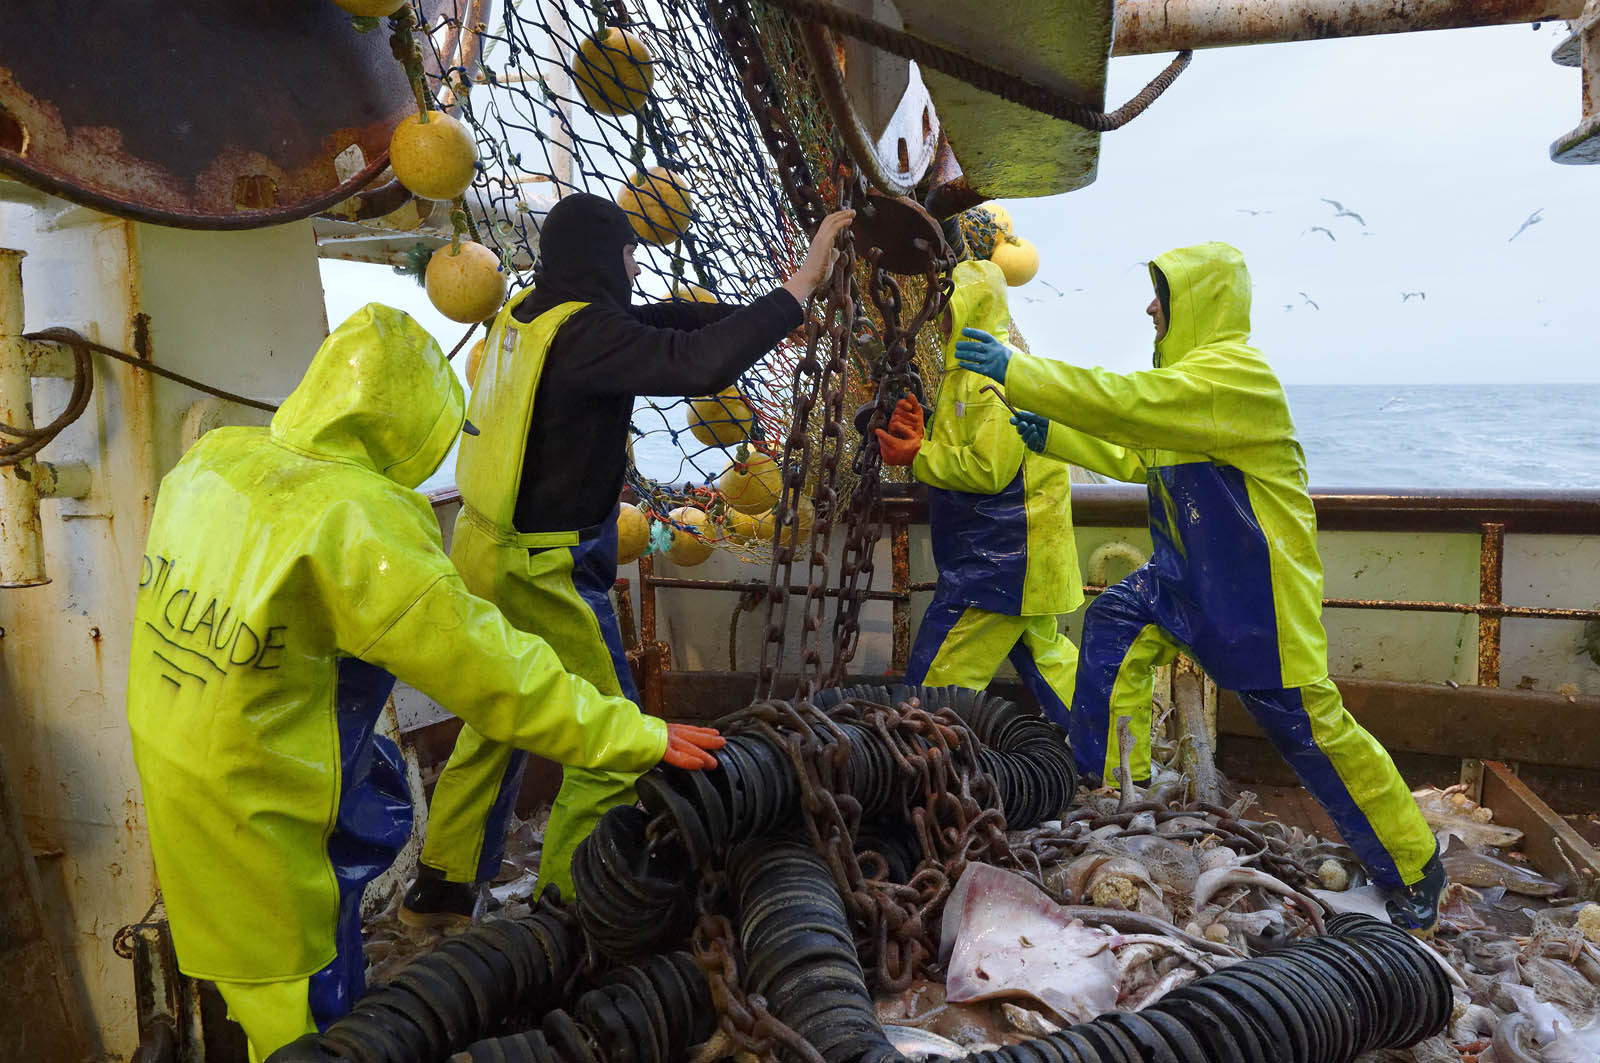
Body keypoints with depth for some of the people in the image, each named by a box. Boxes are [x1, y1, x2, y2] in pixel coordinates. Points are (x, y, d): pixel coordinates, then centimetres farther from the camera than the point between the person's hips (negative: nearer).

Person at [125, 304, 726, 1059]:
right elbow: (487, 667, -28)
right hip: (253, 802, -8)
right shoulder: (358, 523, -29)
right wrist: (634, 737, -21)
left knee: (376, 810, 27)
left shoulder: (216, 456, -6)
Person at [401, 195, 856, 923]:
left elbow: (652, 321, 17)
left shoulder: (530, 312, 6)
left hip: (485, 549, 10)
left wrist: (751, 317, 12)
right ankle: (565, 906, 10)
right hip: (541, 572, -9)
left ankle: (440, 889, 34)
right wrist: (800, 285, -27)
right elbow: (700, 365, -34)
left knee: (495, 726, 22)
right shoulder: (583, 330, -21)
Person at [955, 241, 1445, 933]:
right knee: (1113, 623, -4)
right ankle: (1108, 790, 7)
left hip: (1257, 591, -9)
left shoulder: (1235, 374, -21)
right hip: (1187, 576, 9)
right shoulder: (1189, 376, 11)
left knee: (1311, 724, -1)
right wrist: (1050, 434, 9)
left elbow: (1124, 401, -32)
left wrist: (1015, 371, -29)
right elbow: (1138, 457, 18)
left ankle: (1414, 868, 20)